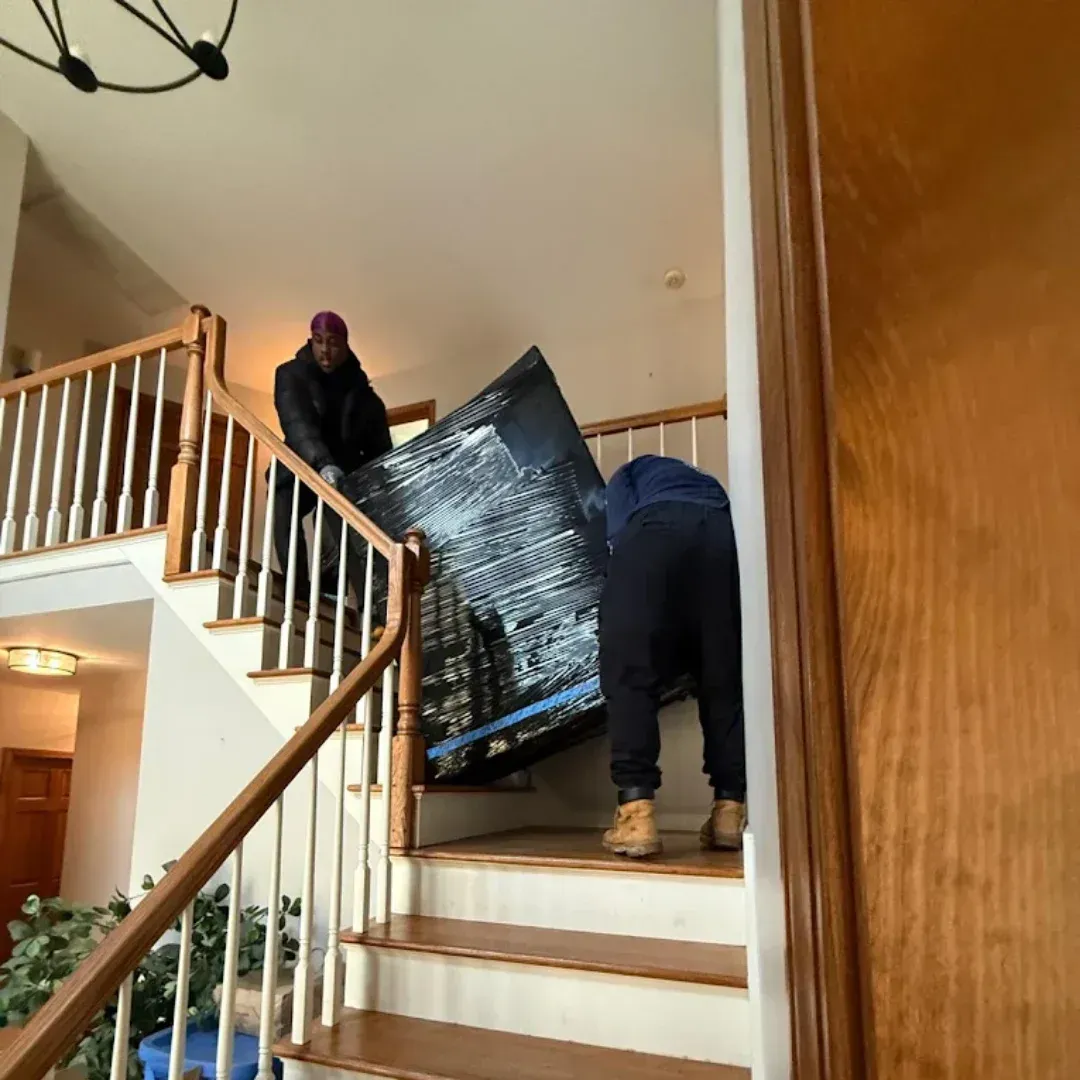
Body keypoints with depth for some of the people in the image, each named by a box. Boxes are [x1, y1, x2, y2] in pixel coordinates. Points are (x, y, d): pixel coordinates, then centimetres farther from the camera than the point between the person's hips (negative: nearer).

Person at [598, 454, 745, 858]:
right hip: (723, 533, 4)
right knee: (725, 679, 12)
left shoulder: (633, 473, 35)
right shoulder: (709, 484, 45)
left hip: (657, 529, -4)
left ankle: (636, 814, -12)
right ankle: (730, 810, 8)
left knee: (630, 675, -2)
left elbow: (620, 532, 13)